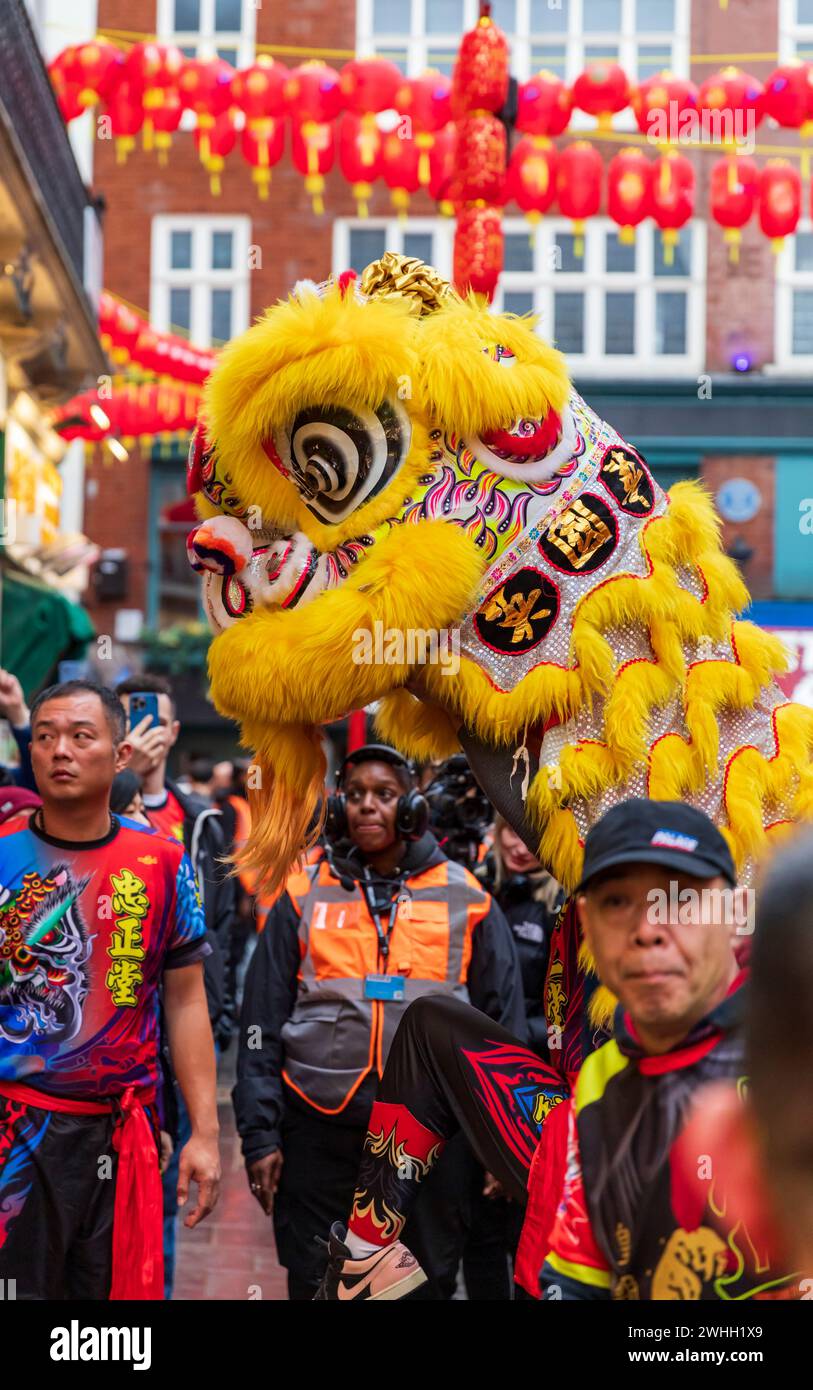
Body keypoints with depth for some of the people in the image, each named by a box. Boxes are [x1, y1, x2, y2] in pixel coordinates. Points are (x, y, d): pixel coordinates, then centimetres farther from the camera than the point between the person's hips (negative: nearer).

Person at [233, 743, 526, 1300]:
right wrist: (260, 1136, -1)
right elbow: (262, 1025, 5)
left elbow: (504, 1022, 8)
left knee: (430, 1284, 10)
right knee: (314, 1285, 8)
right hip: (320, 1130, 0)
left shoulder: (467, 900, 4)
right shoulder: (304, 897, 5)